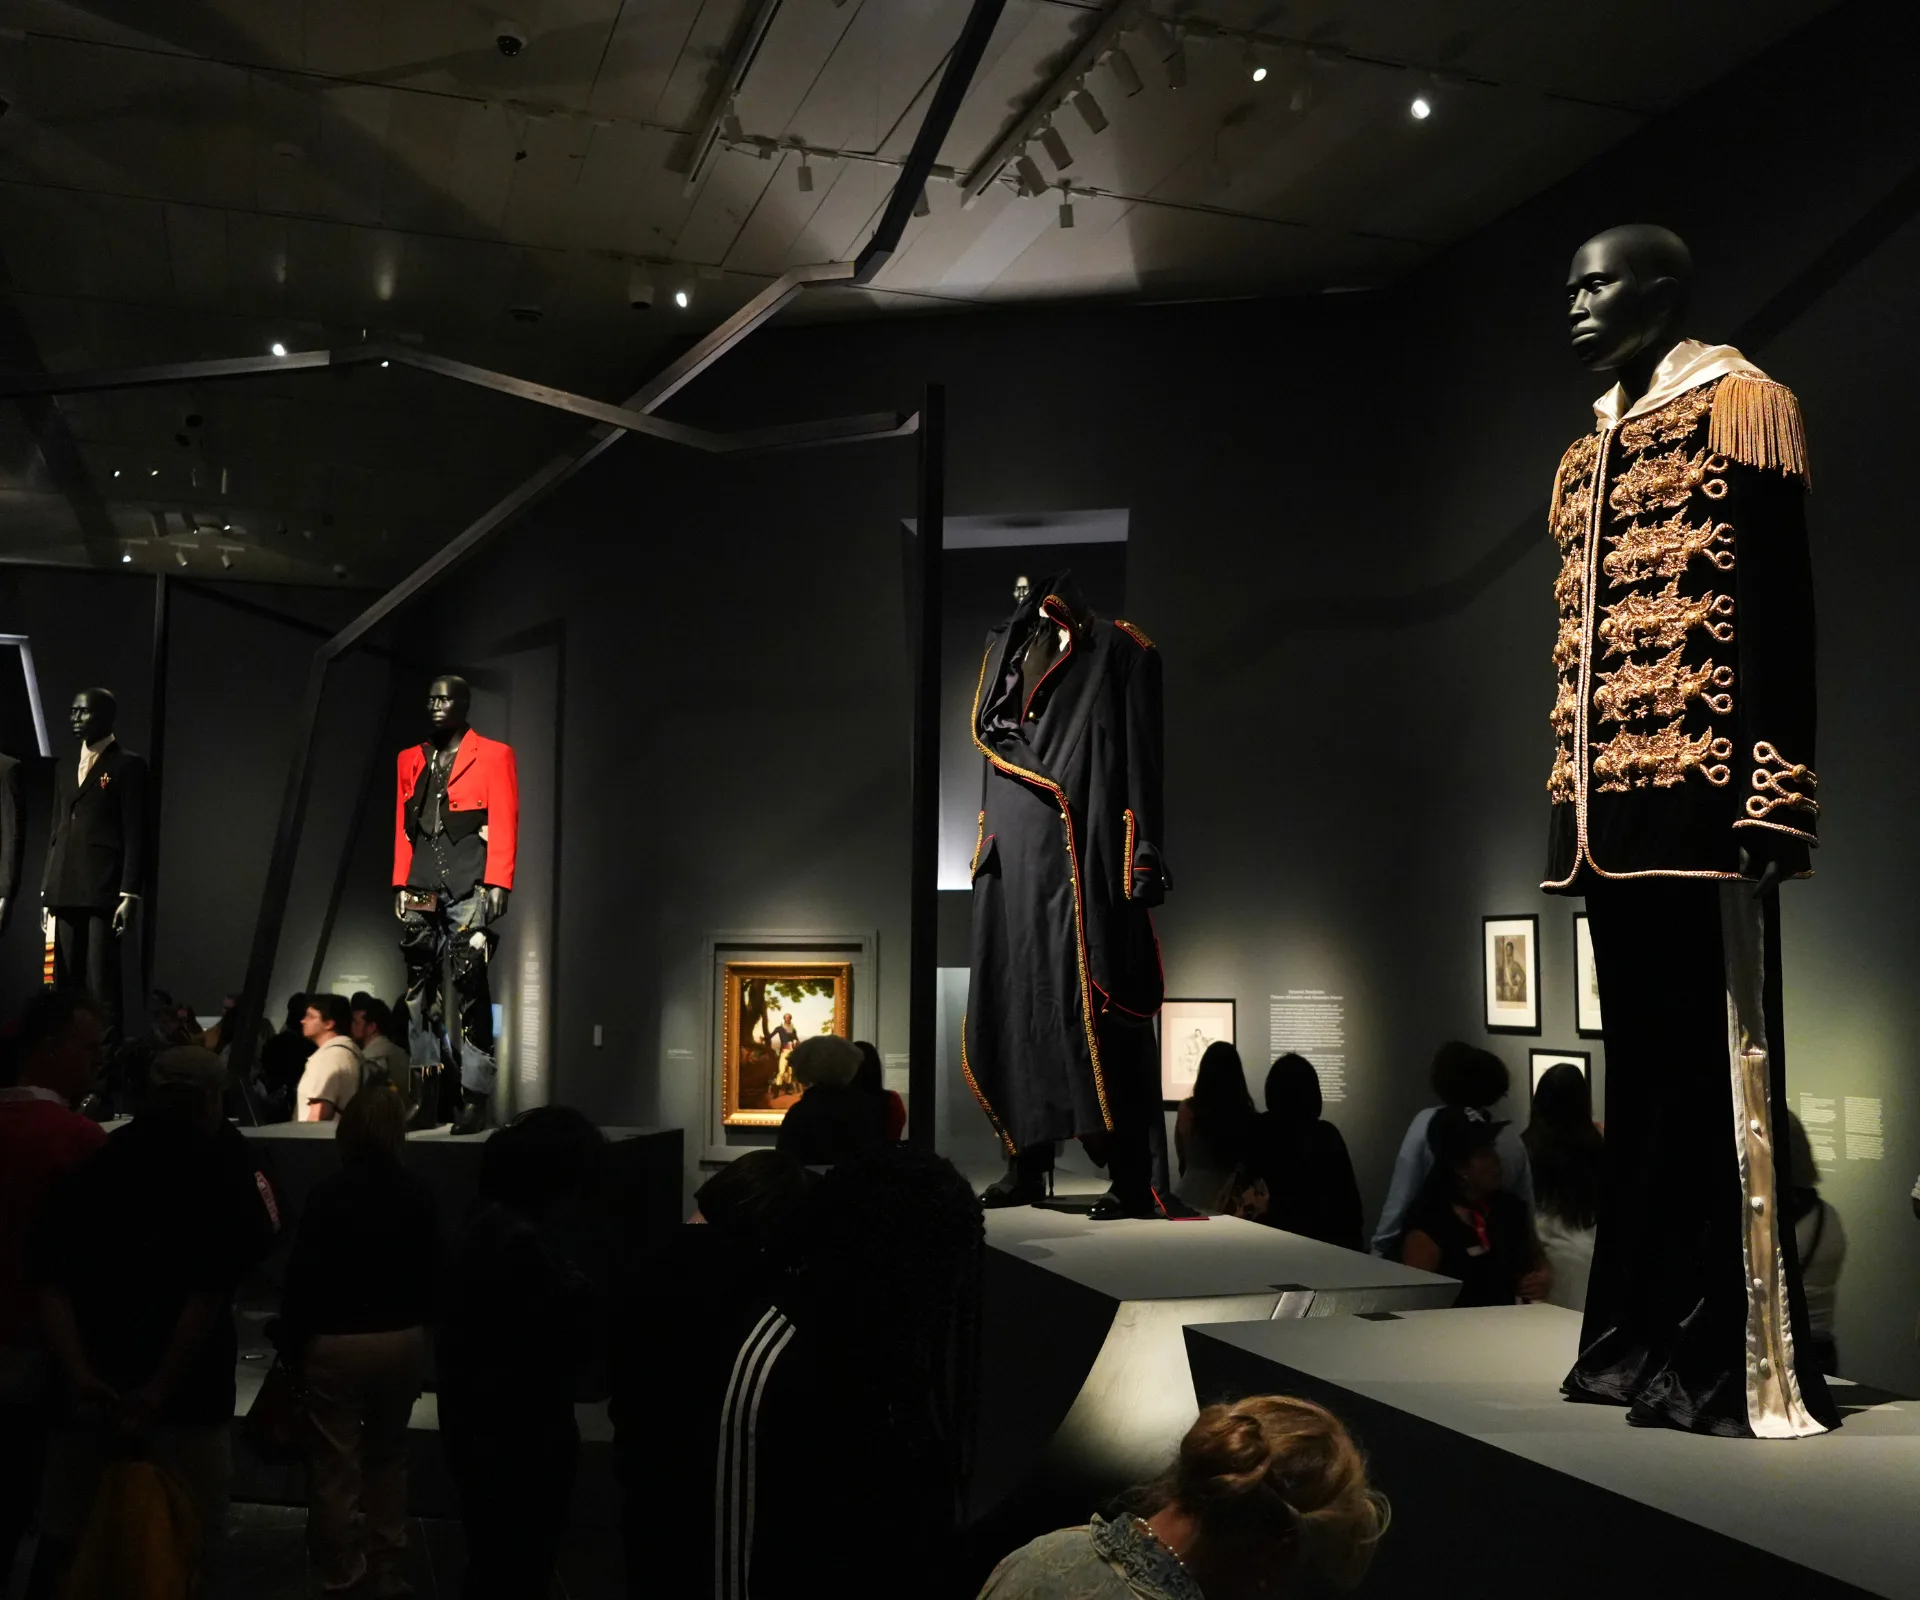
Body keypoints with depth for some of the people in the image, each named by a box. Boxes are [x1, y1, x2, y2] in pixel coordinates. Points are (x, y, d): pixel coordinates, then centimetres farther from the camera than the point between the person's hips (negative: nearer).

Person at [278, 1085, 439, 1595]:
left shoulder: (329, 1194, -16)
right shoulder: (417, 1196, -5)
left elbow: (302, 1275, -12)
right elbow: (431, 1273, 3)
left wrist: (291, 1343, -1)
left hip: (337, 1342, -4)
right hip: (404, 1339, 4)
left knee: (336, 1461, 10)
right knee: (388, 1454, 18)